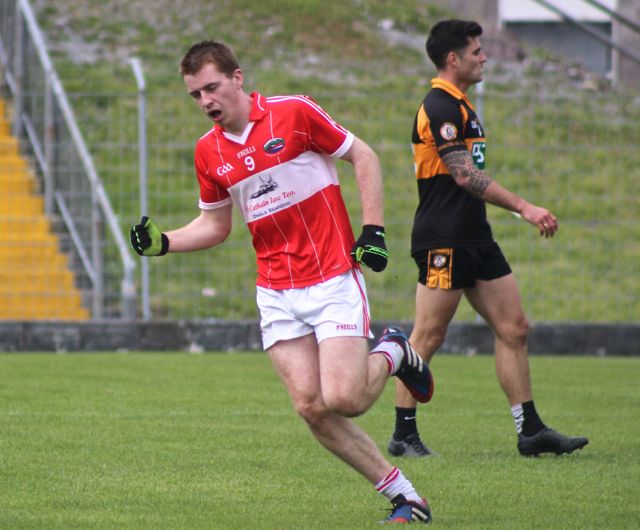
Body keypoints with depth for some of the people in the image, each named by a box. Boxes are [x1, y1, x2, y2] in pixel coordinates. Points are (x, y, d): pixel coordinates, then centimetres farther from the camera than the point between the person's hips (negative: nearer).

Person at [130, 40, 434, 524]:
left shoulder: (294, 113, -9)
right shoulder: (208, 152, 6)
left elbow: (364, 157, -1)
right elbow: (215, 225, 19)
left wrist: (373, 229, -8)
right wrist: (162, 242, 3)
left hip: (333, 279, -5)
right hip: (277, 293, 5)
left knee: (343, 400, -16)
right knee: (312, 408, -8)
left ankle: (392, 354, 18)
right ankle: (404, 496, 4)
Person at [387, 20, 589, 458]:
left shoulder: (460, 106, 18)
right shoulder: (440, 107, -14)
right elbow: (465, 176, -21)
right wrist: (524, 208, -22)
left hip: (474, 237, 10)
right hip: (444, 240, -10)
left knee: (514, 329, 6)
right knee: (428, 337, -5)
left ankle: (531, 431, 7)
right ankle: (404, 435, 2)